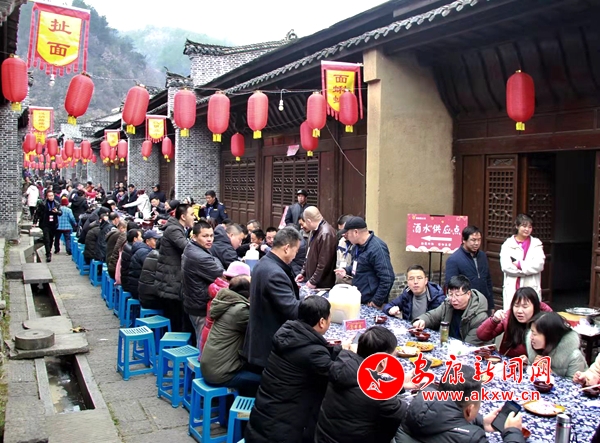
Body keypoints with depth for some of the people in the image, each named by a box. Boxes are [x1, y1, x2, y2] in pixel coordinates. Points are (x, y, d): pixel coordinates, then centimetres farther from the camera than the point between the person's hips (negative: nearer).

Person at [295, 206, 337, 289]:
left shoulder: (325, 234, -22)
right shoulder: (315, 231, 10)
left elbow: (324, 263, -23)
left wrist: (313, 281, -17)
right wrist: (303, 272, 16)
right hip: (311, 279, 9)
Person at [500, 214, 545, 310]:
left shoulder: (536, 244, 11)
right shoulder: (508, 244, 6)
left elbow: (539, 265, -4)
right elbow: (505, 266, -8)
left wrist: (520, 264, -8)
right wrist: (528, 269, -7)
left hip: (531, 288, 1)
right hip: (512, 289, 0)